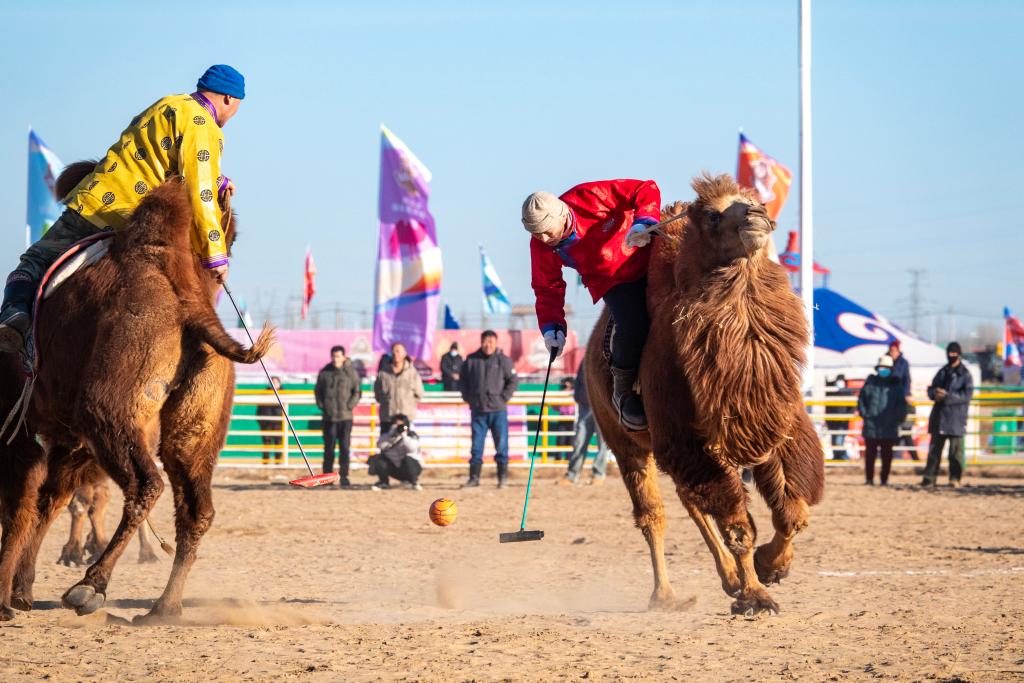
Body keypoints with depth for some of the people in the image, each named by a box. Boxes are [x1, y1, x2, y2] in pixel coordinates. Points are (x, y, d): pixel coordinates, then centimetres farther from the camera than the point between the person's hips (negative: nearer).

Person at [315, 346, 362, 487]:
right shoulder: (324, 373, 5)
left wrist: (350, 406, -7)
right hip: (329, 417, 1)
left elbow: (357, 391, 4)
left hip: (345, 417, -1)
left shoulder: (351, 372, 1)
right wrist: (322, 406, 1)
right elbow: (318, 391, 12)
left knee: (345, 447, -3)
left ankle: (343, 476, 0)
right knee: (329, 447, 4)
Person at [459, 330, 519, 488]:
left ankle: (503, 477, 6)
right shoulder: (471, 360, 5)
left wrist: (503, 398, -6)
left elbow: (513, 381, 1)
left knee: (501, 444, -1)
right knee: (476, 445, 5)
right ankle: (474, 477, 9)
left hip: (498, 410, -2)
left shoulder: (503, 360, -2)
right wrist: (468, 398, 4)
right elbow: (463, 381, 15)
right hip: (477, 410, 2)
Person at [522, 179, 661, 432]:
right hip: (613, 283, -1)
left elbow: (646, 191, -20)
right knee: (633, 326, -27)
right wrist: (551, 325, -15)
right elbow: (548, 288, -1)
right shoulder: (541, 246, -13)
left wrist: (644, 222, -37)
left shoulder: (589, 197, -25)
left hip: (645, 259, 1)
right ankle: (623, 392, -4)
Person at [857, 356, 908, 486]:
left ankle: (884, 479, 9)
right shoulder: (871, 382, 6)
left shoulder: (896, 384, 6)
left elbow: (902, 403, 8)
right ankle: (869, 479, 7)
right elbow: (861, 399, 11)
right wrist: (864, 414, 1)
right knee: (870, 453, 1)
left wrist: (898, 418, -1)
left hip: (889, 427, 0)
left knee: (887, 455, 3)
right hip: (871, 426, 0)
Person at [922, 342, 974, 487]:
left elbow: (966, 395, -13)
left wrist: (946, 396, -18)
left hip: (956, 416, -5)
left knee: (956, 449, -4)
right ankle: (929, 478, 7)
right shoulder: (942, 372, 16)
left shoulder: (965, 374, -1)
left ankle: (955, 479, 0)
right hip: (939, 415, 5)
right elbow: (931, 390, 15)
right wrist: (935, 392, -9)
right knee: (934, 448, 5)